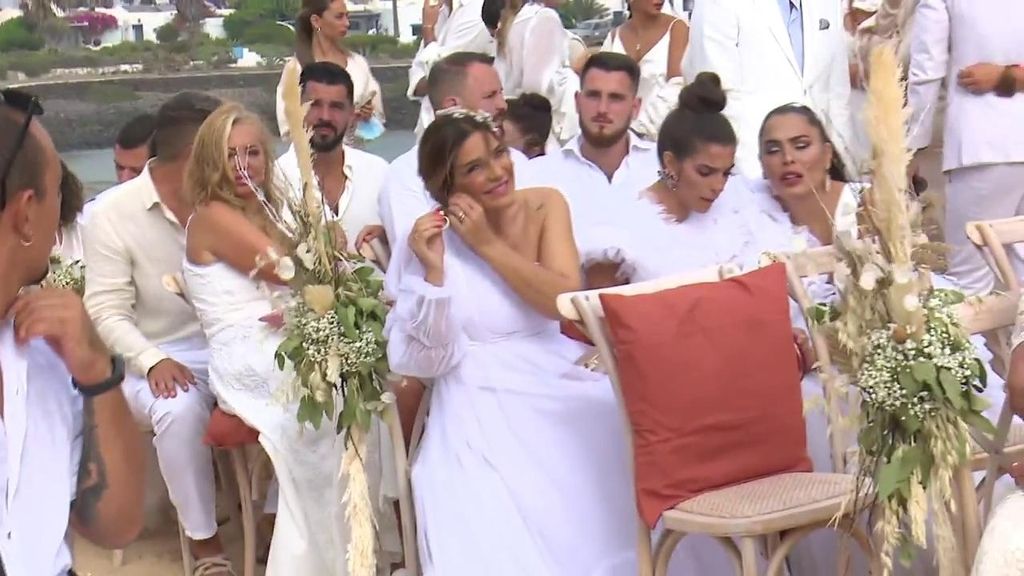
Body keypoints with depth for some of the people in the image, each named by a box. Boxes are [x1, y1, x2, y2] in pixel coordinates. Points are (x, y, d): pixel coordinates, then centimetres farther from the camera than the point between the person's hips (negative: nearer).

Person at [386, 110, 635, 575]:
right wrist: (433, 269, -18)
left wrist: (489, 244, -12)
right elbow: (429, 359, -6)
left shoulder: (545, 206, 2)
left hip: (560, 386, 3)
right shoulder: (432, 238, -2)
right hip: (482, 409, -2)